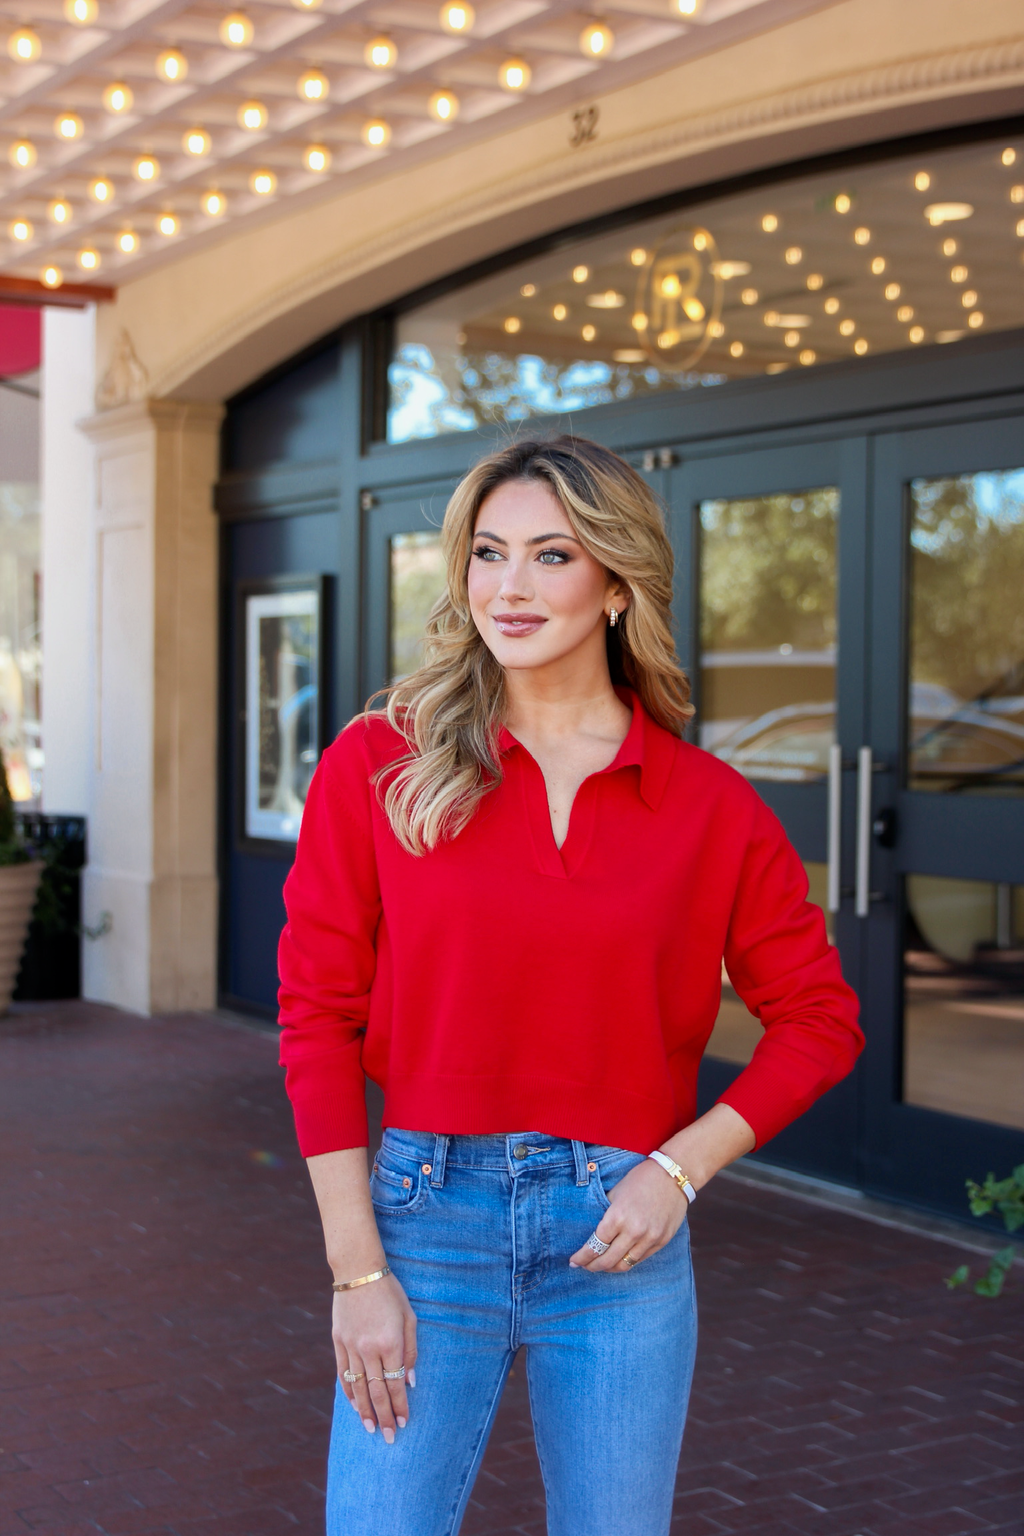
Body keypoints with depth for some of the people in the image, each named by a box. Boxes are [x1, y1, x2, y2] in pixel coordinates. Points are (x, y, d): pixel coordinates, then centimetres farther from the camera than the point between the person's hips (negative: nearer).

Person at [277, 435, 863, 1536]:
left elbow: (819, 1019, 6)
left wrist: (680, 1169, -6)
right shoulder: (379, 767, -3)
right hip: (428, 1211, -1)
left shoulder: (707, 805, -1)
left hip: (620, 1236, 1)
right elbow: (317, 1019, -4)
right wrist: (359, 1272, -7)